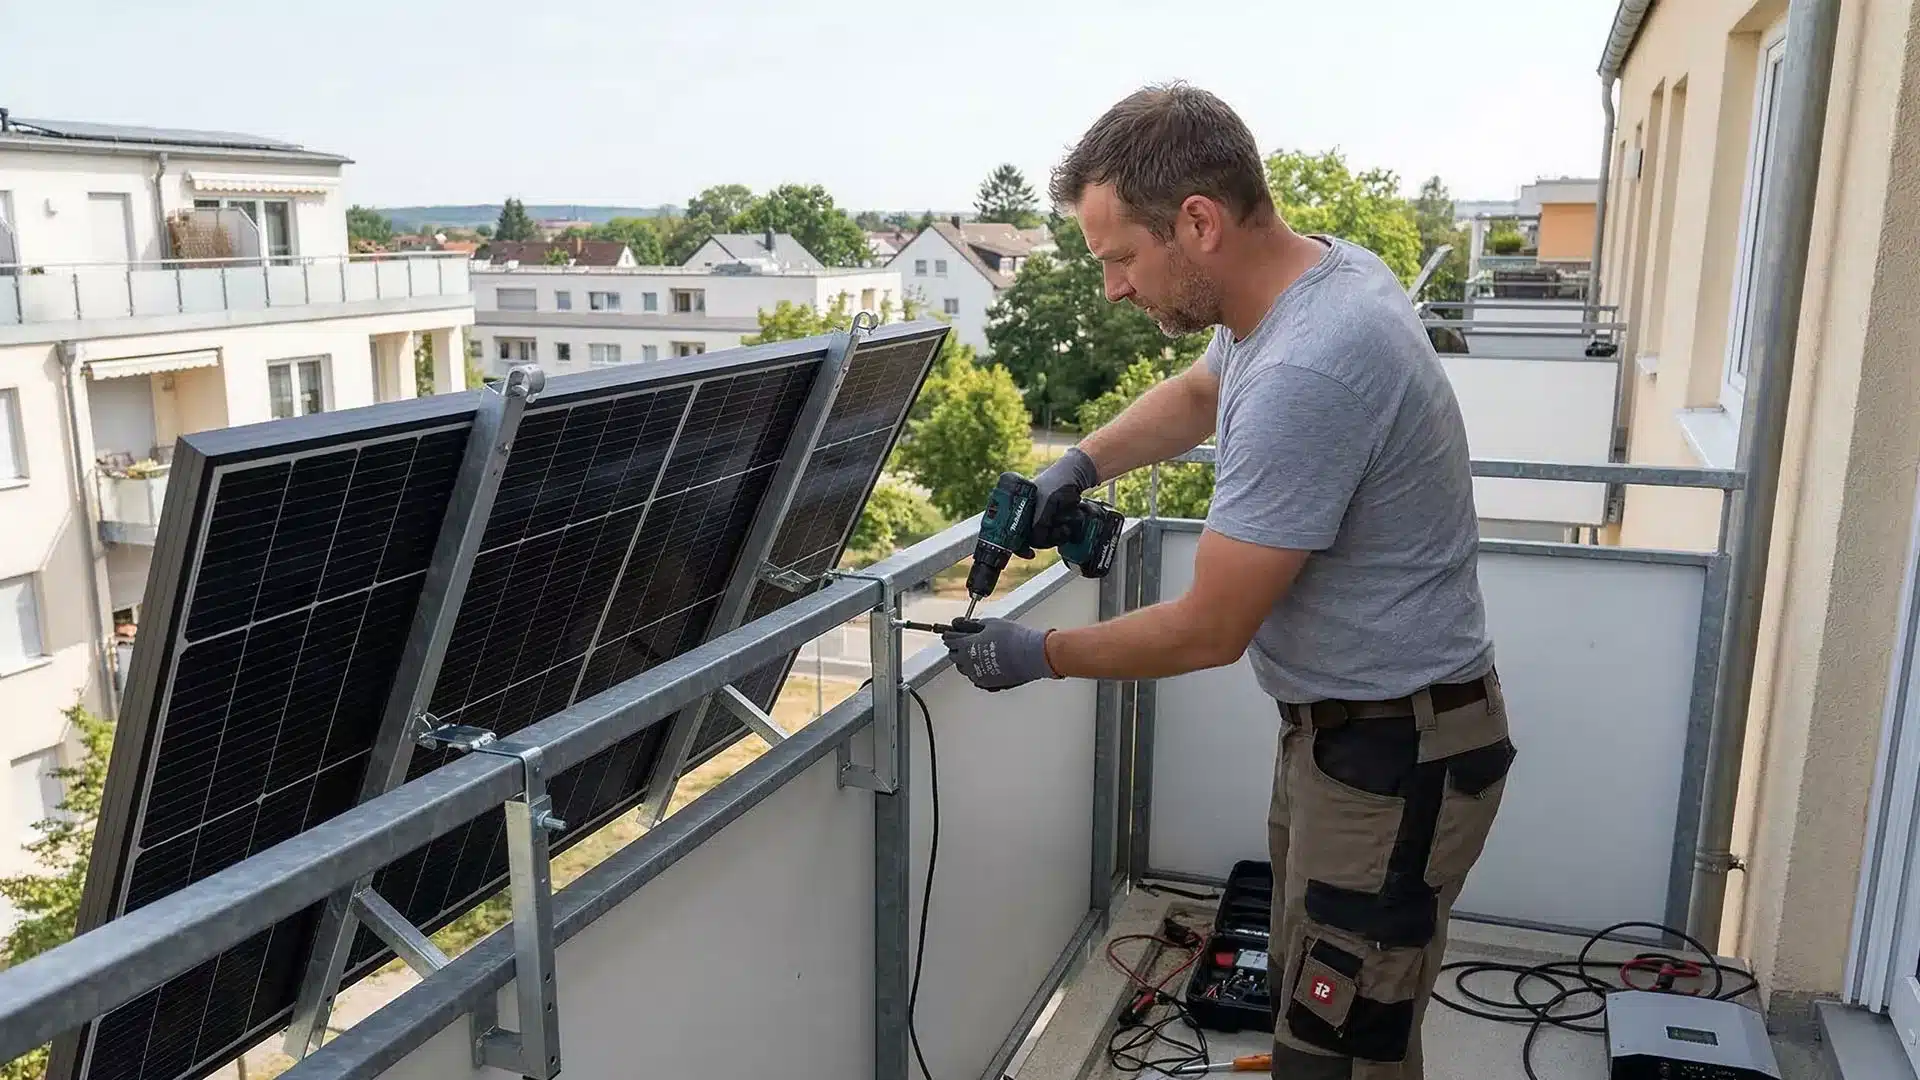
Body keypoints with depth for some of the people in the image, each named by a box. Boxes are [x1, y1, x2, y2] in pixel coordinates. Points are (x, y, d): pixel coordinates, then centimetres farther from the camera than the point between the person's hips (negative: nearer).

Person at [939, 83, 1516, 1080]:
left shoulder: (1307, 373, -32)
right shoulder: (1311, 270, -1)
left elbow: (1209, 631, -22)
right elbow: (1199, 391, 22)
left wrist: (1042, 655, -8)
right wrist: (1080, 463, 6)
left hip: (1397, 756, -9)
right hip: (1336, 722, 10)